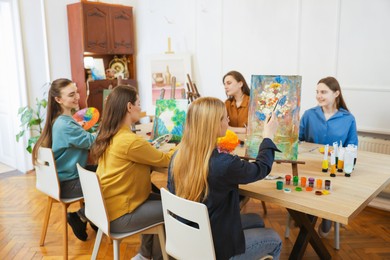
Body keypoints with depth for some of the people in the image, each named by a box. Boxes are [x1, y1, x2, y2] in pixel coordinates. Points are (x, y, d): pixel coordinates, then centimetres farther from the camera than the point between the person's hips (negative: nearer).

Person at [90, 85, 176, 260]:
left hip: (108, 208, 9)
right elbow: (164, 160, -13)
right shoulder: (130, 141, -26)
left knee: (161, 199, 17)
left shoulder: (109, 136, 4)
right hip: (119, 215, -9)